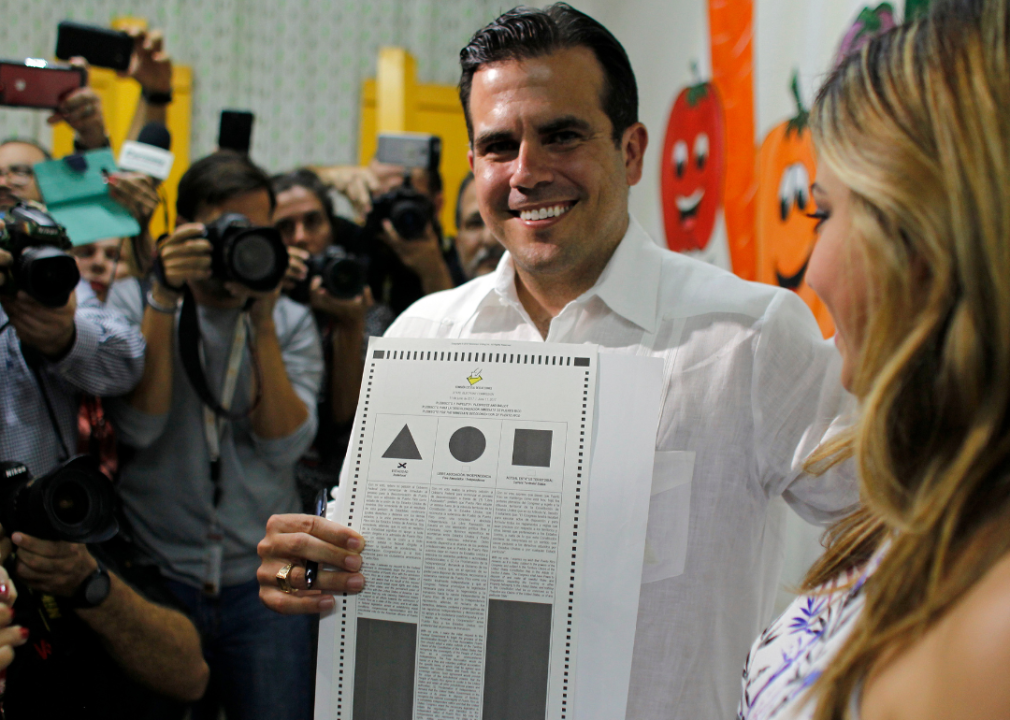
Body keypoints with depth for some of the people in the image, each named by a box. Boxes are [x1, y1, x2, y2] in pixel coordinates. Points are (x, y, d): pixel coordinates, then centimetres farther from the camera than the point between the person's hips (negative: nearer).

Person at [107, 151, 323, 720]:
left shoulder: (291, 321, 6)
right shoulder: (132, 303, 2)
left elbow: (285, 445, -7)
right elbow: (139, 427, -13)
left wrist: (263, 322, -13)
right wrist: (165, 300, -15)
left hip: (262, 584, 1)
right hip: (154, 578, -1)